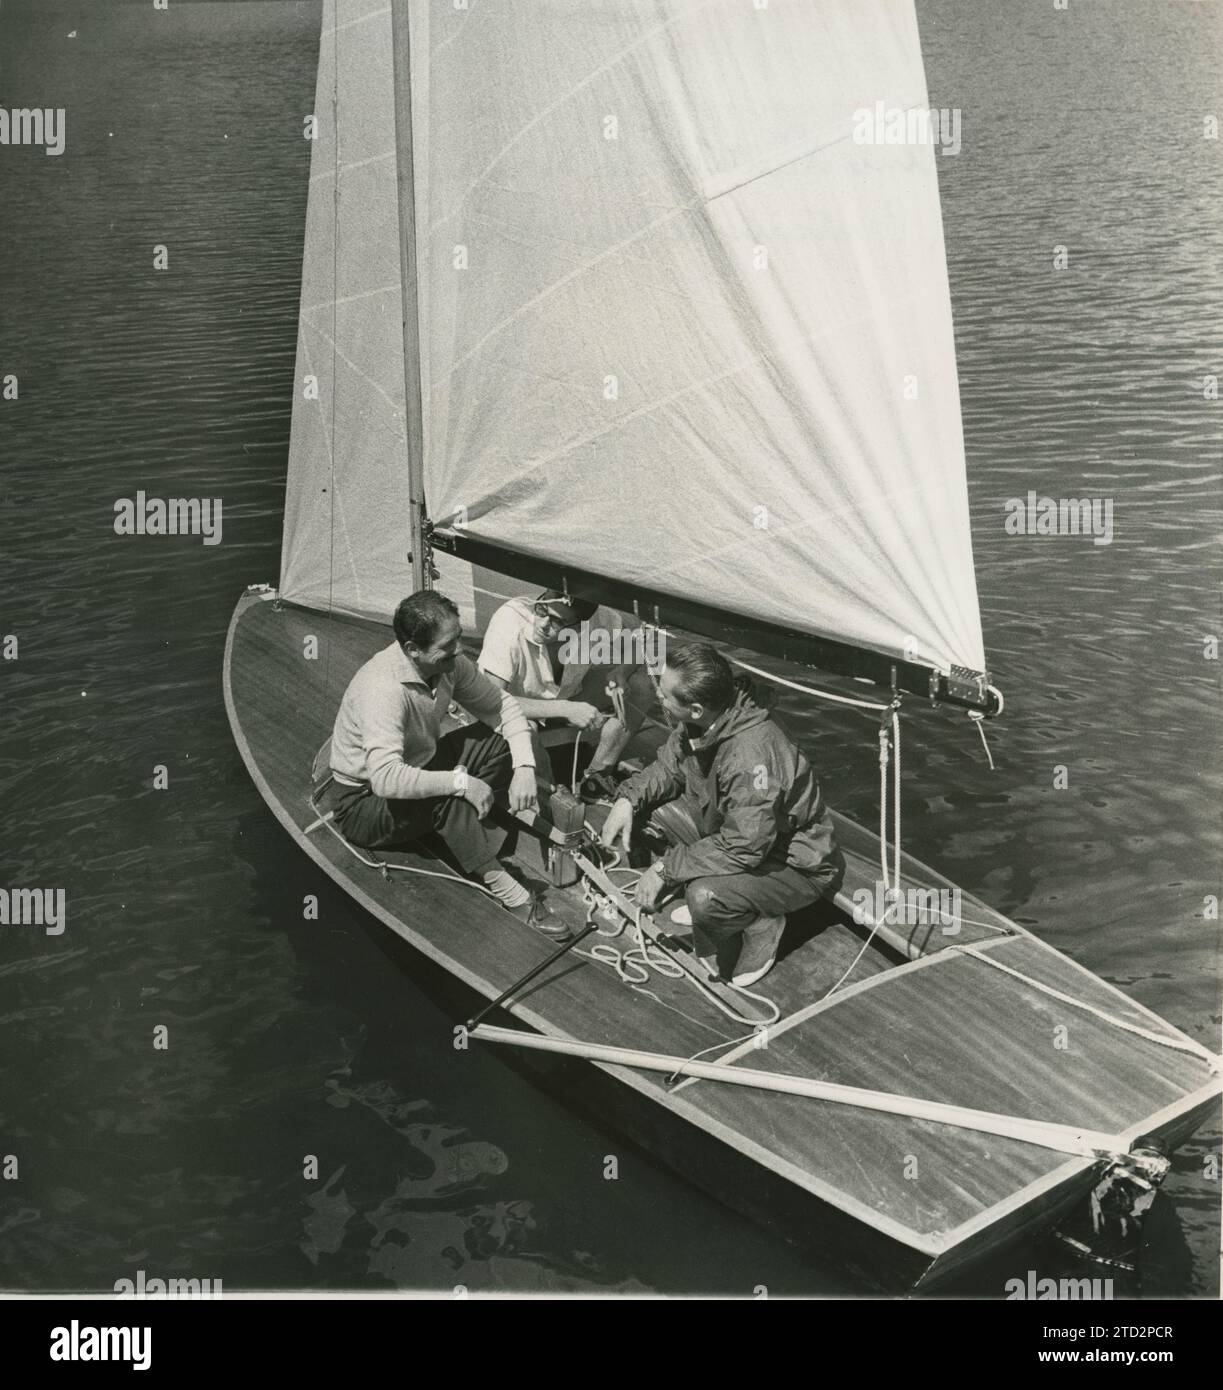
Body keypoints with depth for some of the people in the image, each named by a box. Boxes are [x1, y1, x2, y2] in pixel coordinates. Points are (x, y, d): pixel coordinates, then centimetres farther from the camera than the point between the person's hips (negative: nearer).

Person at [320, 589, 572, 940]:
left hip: (417, 766, 8)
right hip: (362, 802, -8)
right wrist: (460, 782, -37)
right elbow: (386, 779, -44)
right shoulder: (383, 687, -34)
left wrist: (524, 767, -13)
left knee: (501, 743, -5)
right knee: (447, 798, -35)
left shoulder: (448, 663, -12)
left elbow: (500, 704, 2)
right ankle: (506, 891, -27)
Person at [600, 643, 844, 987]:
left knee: (705, 897, -34)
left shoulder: (752, 756, -38)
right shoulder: (697, 727, -12)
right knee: (651, 807, -1)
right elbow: (668, 767, 7)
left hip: (800, 865, -9)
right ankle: (707, 902, 11)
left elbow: (744, 847, -36)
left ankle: (762, 925, -1)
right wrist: (629, 799, -13)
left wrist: (666, 868, -28)